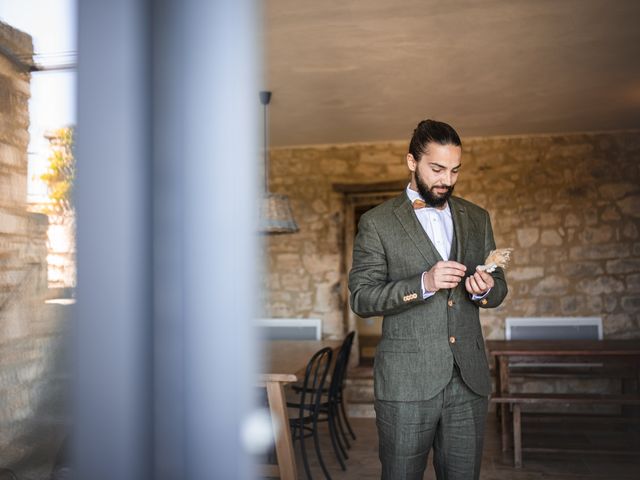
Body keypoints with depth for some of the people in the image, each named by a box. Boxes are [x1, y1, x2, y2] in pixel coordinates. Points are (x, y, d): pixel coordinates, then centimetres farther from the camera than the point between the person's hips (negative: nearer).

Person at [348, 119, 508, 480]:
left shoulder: (477, 218, 12)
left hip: (469, 380, 4)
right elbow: (361, 298, -6)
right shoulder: (377, 223, -1)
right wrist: (423, 283, -20)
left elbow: (499, 287, 15)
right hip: (407, 382, -3)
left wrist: (486, 288, -9)